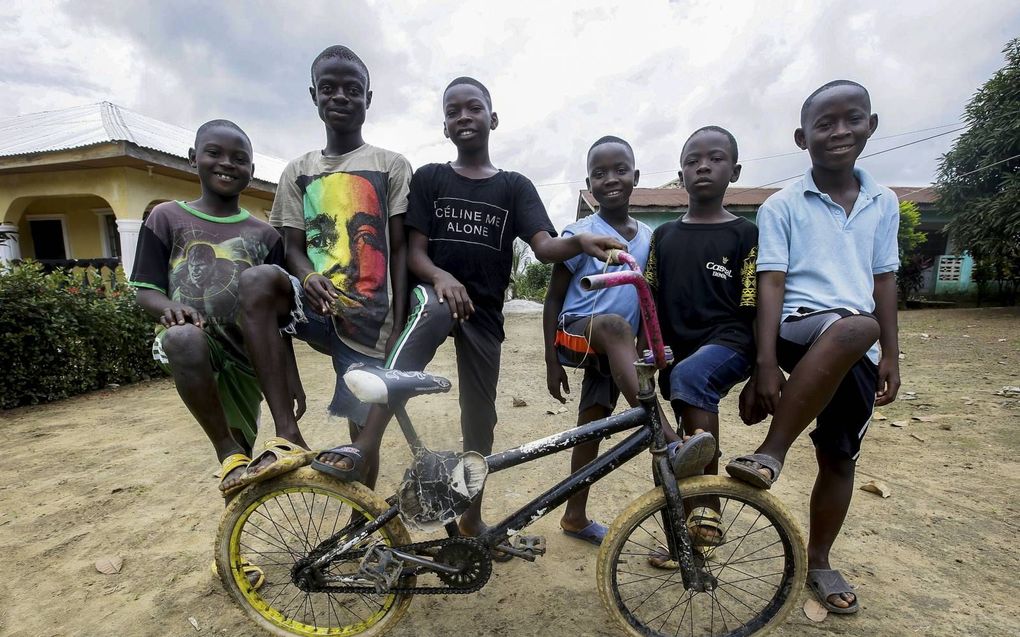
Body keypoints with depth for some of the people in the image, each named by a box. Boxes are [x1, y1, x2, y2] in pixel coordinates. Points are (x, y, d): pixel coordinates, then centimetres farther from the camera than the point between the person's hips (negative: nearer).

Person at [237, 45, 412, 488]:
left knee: (363, 430, 3)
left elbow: (399, 251, 0)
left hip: (369, 319, -1)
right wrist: (308, 278, -17)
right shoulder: (299, 171, 13)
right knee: (257, 282, -31)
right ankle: (289, 437, -23)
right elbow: (294, 247, 8)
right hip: (317, 306, 2)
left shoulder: (391, 166, 5)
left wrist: (398, 330, -8)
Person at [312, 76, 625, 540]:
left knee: (480, 420, 8)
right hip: (435, 292, -1)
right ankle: (364, 449, -41)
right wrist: (440, 276, -25)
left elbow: (544, 247, -9)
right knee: (433, 308, -40)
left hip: (484, 312, 2)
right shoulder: (429, 178, 5)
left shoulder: (515, 186, 6)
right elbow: (414, 251, -3)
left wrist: (580, 242, -31)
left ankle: (472, 519, 29)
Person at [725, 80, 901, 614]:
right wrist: (766, 364, -15)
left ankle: (818, 562, 30)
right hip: (800, 333, -5)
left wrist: (890, 358, 12)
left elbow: (883, 282, 15)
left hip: (858, 357, 5)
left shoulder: (883, 203, 12)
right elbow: (770, 285, -8)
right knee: (857, 327, -38)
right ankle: (770, 453, -27)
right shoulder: (781, 206, -1)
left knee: (840, 458, 8)